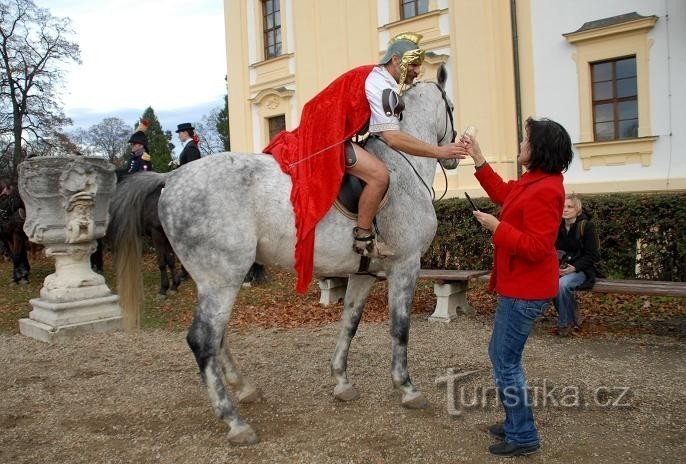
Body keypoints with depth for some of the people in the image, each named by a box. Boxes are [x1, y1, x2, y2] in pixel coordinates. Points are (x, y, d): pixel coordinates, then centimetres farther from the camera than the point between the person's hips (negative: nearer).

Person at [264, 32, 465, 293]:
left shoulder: (375, 76, 14)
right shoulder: (382, 87, -15)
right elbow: (393, 138, -23)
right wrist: (438, 152, -20)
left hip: (322, 131, 11)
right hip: (330, 137, -11)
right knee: (379, 174, -25)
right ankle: (363, 238, -12)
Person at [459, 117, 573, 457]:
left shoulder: (544, 192, -24)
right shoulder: (533, 181, 8)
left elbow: (536, 248, -28)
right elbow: (502, 194, 24)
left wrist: (496, 227, -21)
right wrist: (478, 160, 20)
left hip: (525, 291, -11)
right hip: (518, 286, 11)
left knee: (505, 360, -1)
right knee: (502, 355, 20)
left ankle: (523, 436, 13)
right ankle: (516, 422, 33)